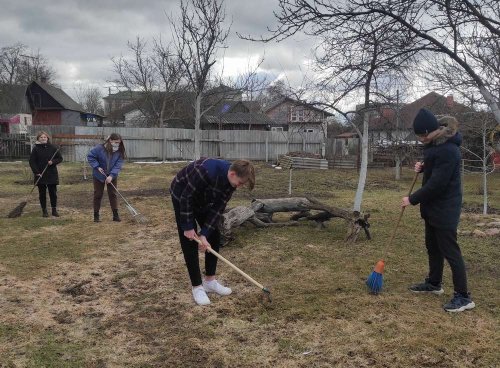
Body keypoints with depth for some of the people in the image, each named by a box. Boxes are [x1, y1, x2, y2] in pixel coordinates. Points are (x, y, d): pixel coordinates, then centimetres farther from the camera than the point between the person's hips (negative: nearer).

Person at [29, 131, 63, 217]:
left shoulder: (53, 148, 1)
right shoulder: (36, 149, -1)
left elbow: (60, 158, 6)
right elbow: (32, 161, -2)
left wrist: (53, 162, -13)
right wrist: (36, 172, -12)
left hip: (52, 174, 1)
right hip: (40, 175, 0)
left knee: (53, 193, 5)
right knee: (42, 193, 6)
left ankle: (54, 210, 14)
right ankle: (44, 210, 14)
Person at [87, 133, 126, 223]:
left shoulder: (119, 152, -11)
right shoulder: (99, 148, -19)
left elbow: (118, 165, -17)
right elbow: (90, 156, -11)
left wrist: (111, 175, -28)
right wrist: (97, 166, -20)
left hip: (112, 176, 2)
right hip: (99, 176, -2)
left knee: (113, 194, 4)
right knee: (98, 195, 5)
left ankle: (115, 215, 9)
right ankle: (96, 215, 13)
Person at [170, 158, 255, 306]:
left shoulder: (231, 181, -17)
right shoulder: (206, 171, -40)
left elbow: (218, 208, -13)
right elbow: (186, 197, -30)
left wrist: (204, 234, -18)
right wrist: (188, 227, -22)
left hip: (202, 200, 7)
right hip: (182, 197, -7)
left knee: (214, 236, 4)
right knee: (189, 242, -7)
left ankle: (210, 281, 16)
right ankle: (197, 287, 2)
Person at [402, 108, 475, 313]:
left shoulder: (448, 150, -26)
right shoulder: (435, 144, 5)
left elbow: (437, 183, -26)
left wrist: (412, 199, -17)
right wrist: (423, 167, 1)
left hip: (445, 208, -10)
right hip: (433, 206, 10)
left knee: (450, 251, -4)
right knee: (433, 247, 20)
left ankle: (463, 296, 5)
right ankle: (434, 283, 35)